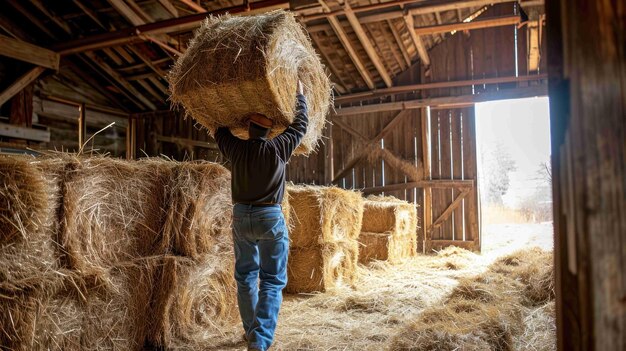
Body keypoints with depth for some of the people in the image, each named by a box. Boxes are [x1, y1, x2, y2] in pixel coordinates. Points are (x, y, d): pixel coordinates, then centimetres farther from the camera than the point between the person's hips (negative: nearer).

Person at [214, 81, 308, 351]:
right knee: (272, 281, 1)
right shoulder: (277, 149, -10)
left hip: (241, 217, 3)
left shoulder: (235, 149, -3)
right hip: (270, 218, -3)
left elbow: (220, 129, 17)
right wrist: (299, 95, 18)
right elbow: (300, 125, 5)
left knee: (246, 277, 16)